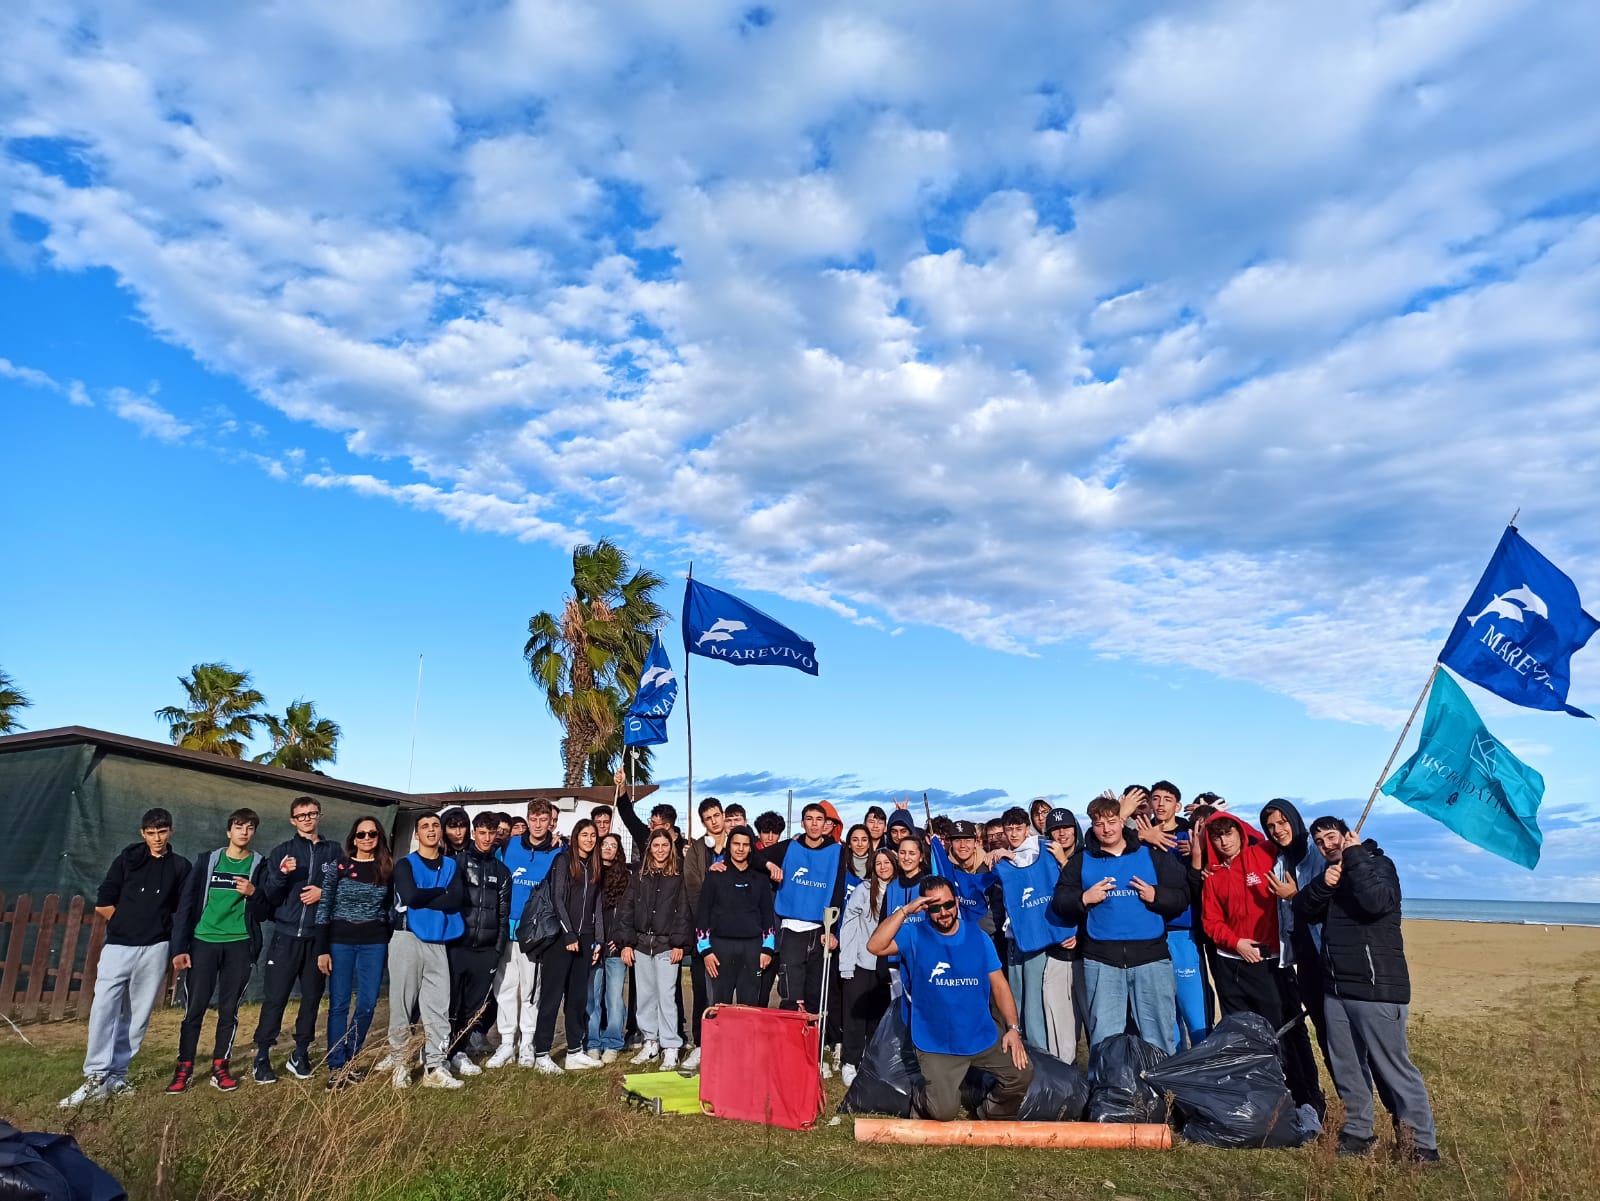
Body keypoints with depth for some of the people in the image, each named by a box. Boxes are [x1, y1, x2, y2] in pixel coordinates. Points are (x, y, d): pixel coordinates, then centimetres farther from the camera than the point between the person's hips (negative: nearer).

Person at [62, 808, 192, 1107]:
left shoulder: (180, 866, 8)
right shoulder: (128, 858, 6)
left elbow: (182, 912, 8)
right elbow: (102, 905, 3)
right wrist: (130, 922, 3)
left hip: (155, 950, 1)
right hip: (118, 946, 0)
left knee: (137, 1015, 2)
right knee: (103, 1009, -10)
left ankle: (115, 1076, 10)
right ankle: (96, 1078, -6)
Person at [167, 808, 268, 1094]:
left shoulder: (260, 866, 5)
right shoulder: (206, 860, 5)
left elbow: (266, 911, 2)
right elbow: (186, 904, 2)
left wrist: (254, 894, -19)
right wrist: (179, 947, -5)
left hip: (239, 944, 0)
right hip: (204, 942, 0)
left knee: (229, 1009, 5)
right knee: (194, 1008, 1)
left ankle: (220, 1067, 14)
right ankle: (184, 1069, 12)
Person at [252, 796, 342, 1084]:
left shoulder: (333, 851, 7)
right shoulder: (281, 852, 5)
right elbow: (270, 897, 0)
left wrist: (324, 892, -10)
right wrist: (281, 874, -18)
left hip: (318, 936, 1)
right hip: (286, 936, -1)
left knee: (312, 996, 7)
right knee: (275, 997, -2)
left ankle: (300, 1054, 19)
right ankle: (262, 1056, 9)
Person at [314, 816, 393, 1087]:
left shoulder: (387, 869, 3)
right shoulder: (338, 866, -3)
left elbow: (392, 909, 8)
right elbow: (324, 908, -3)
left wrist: (393, 946, 5)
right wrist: (322, 949, -7)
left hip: (375, 943, 2)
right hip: (340, 941, -2)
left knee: (368, 1004, 4)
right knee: (339, 1004, 2)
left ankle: (349, 1060, 20)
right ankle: (336, 1066, 12)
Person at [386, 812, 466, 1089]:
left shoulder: (451, 865, 11)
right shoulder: (405, 864, 2)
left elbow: (457, 900, -5)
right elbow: (411, 897, -15)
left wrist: (424, 898, -11)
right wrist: (442, 891, -4)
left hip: (437, 942, 3)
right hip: (407, 939, -3)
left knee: (439, 1007, 0)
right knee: (402, 1004, 2)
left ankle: (435, 1068, 5)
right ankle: (399, 1062, 16)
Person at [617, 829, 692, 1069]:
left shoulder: (679, 876, 1)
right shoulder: (640, 875, 8)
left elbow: (683, 912, -1)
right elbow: (626, 908, 6)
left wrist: (679, 944, -8)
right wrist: (626, 942, -1)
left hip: (666, 945, -3)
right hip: (641, 943, 3)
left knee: (666, 995, -5)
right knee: (645, 995, 9)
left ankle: (670, 1048, 1)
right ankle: (650, 1042, 21)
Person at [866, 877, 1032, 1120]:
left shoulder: (978, 937, 2)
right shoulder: (914, 936, -6)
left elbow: (999, 985, 5)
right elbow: (874, 946, -22)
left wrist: (1013, 1028, -6)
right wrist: (905, 911, -26)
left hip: (983, 1039, 3)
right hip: (936, 1045, -3)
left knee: (1022, 1073, -11)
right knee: (944, 1112, -15)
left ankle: (992, 1115, 19)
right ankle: (927, 1098, 22)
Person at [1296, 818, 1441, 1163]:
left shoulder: (1379, 863, -3)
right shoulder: (1331, 873, 17)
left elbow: (1377, 901, -24)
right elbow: (1302, 909, 4)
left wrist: (1354, 857, -18)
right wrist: (1322, 885, -13)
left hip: (1377, 989, -7)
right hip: (1336, 989, 7)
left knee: (1394, 1069, -4)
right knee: (1346, 1069, 12)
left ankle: (1422, 1145, 4)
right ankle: (1357, 1134, 22)